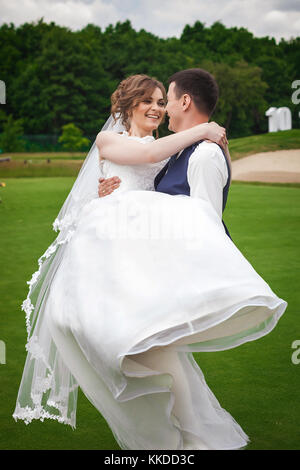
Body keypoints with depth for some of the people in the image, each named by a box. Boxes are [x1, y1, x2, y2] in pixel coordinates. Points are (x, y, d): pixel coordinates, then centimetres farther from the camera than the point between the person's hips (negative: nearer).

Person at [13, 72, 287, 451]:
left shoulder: (172, 148, 32)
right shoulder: (108, 140, 20)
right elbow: (150, 154, 0)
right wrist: (201, 131, 4)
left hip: (146, 243, 3)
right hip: (109, 232, -3)